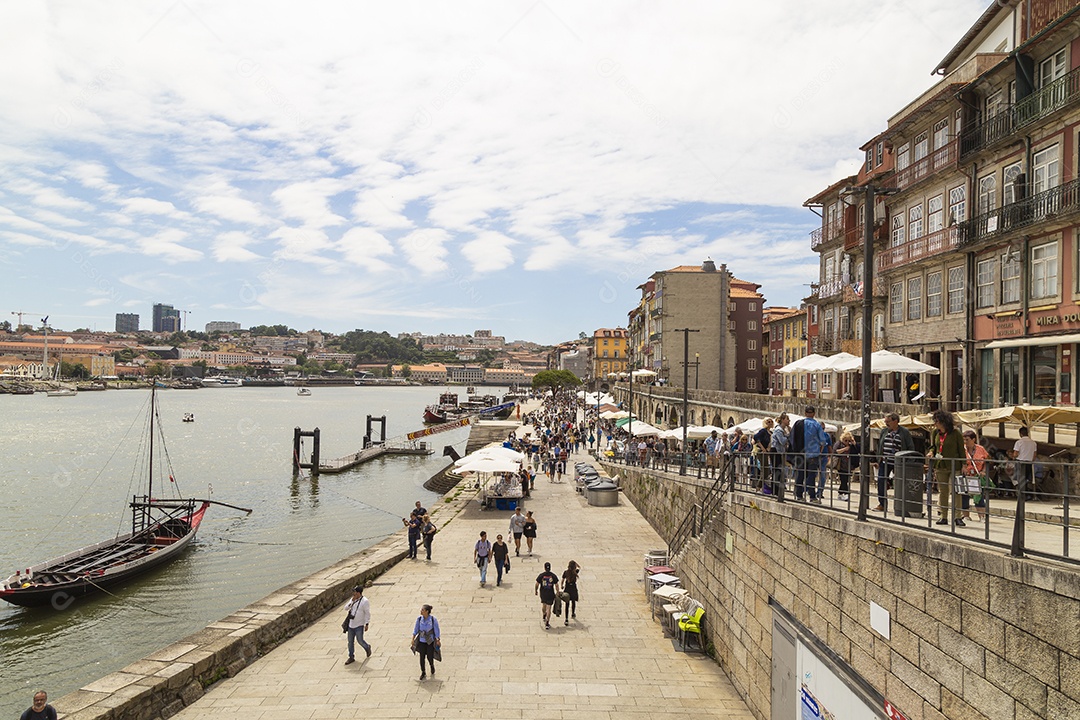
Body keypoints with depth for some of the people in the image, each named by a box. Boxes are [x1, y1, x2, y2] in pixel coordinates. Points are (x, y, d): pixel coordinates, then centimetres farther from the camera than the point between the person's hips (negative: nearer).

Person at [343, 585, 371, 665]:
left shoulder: (365, 601, -14)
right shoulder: (353, 599, 6)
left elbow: (367, 613, -12)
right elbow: (346, 608, 2)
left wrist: (366, 624, -14)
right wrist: (352, 601, -13)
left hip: (359, 626, -6)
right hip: (351, 625, 6)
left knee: (360, 641, 0)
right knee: (350, 642, 10)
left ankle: (367, 647, 30)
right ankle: (351, 658, 21)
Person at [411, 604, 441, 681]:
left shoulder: (433, 619, -16)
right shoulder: (419, 619, -7)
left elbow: (437, 630, -7)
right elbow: (416, 629, 1)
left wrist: (438, 640, -2)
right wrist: (413, 639, -3)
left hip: (430, 641, -2)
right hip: (421, 641, 2)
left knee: (430, 657, 2)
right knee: (422, 657, 3)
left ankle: (432, 667, 35)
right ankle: (423, 673, 21)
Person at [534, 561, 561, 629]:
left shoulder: (541, 575, -11)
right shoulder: (553, 575, -10)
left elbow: (537, 584, -5)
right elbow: (556, 585, -5)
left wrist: (535, 591, 13)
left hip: (542, 593, 1)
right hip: (550, 594, -1)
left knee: (543, 604, 29)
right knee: (549, 608, 5)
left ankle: (544, 616, 50)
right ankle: (547, 624, 6)